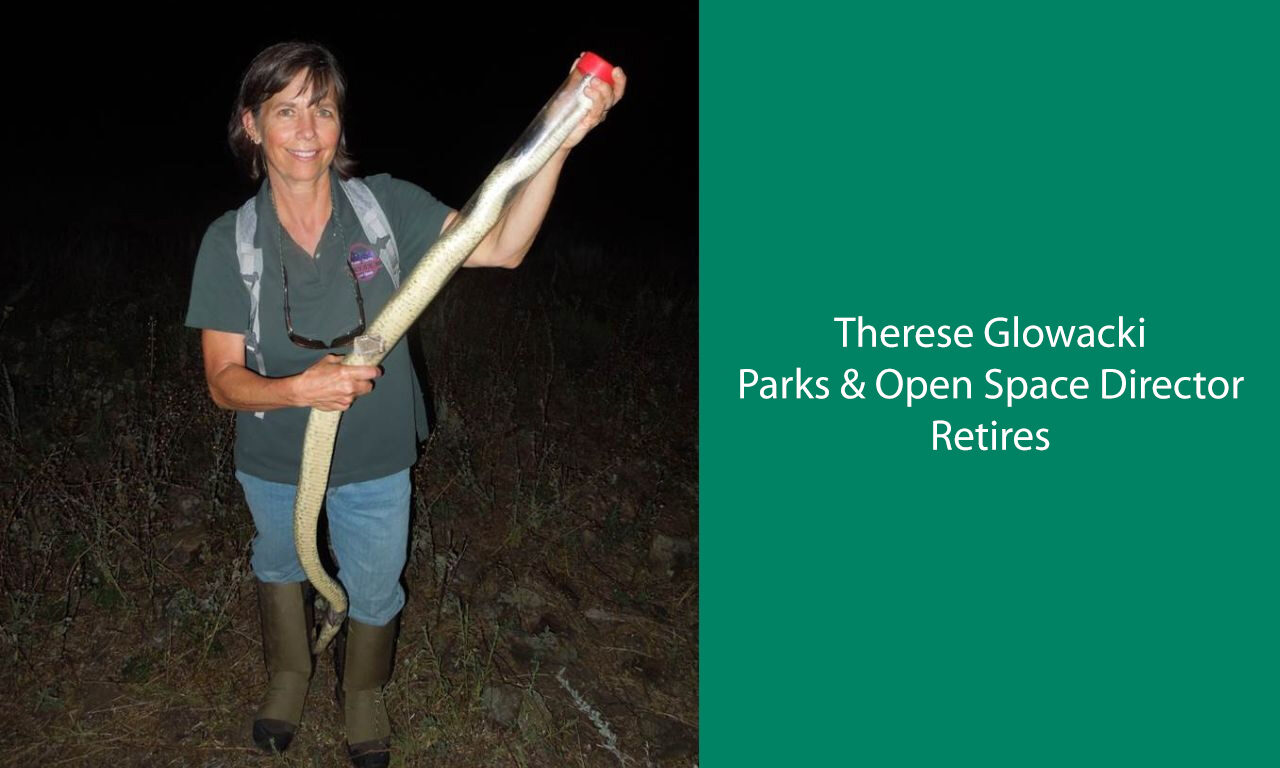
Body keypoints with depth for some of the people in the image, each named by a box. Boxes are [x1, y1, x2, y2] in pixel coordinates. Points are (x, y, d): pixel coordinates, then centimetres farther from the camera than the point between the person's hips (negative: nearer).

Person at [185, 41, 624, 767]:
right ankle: (289, 675, 61)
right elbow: (224, 380, -17)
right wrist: (300, 388, -39)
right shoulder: (230, 241, -19)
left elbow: (501, 246, -28)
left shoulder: (386, 206, -19)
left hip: (376, 461, 0)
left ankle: (364, 692, 55)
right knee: (279, 564, 30)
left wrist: (561, 140, -40)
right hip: (275, 461, 1)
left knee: (373, 591, 23)